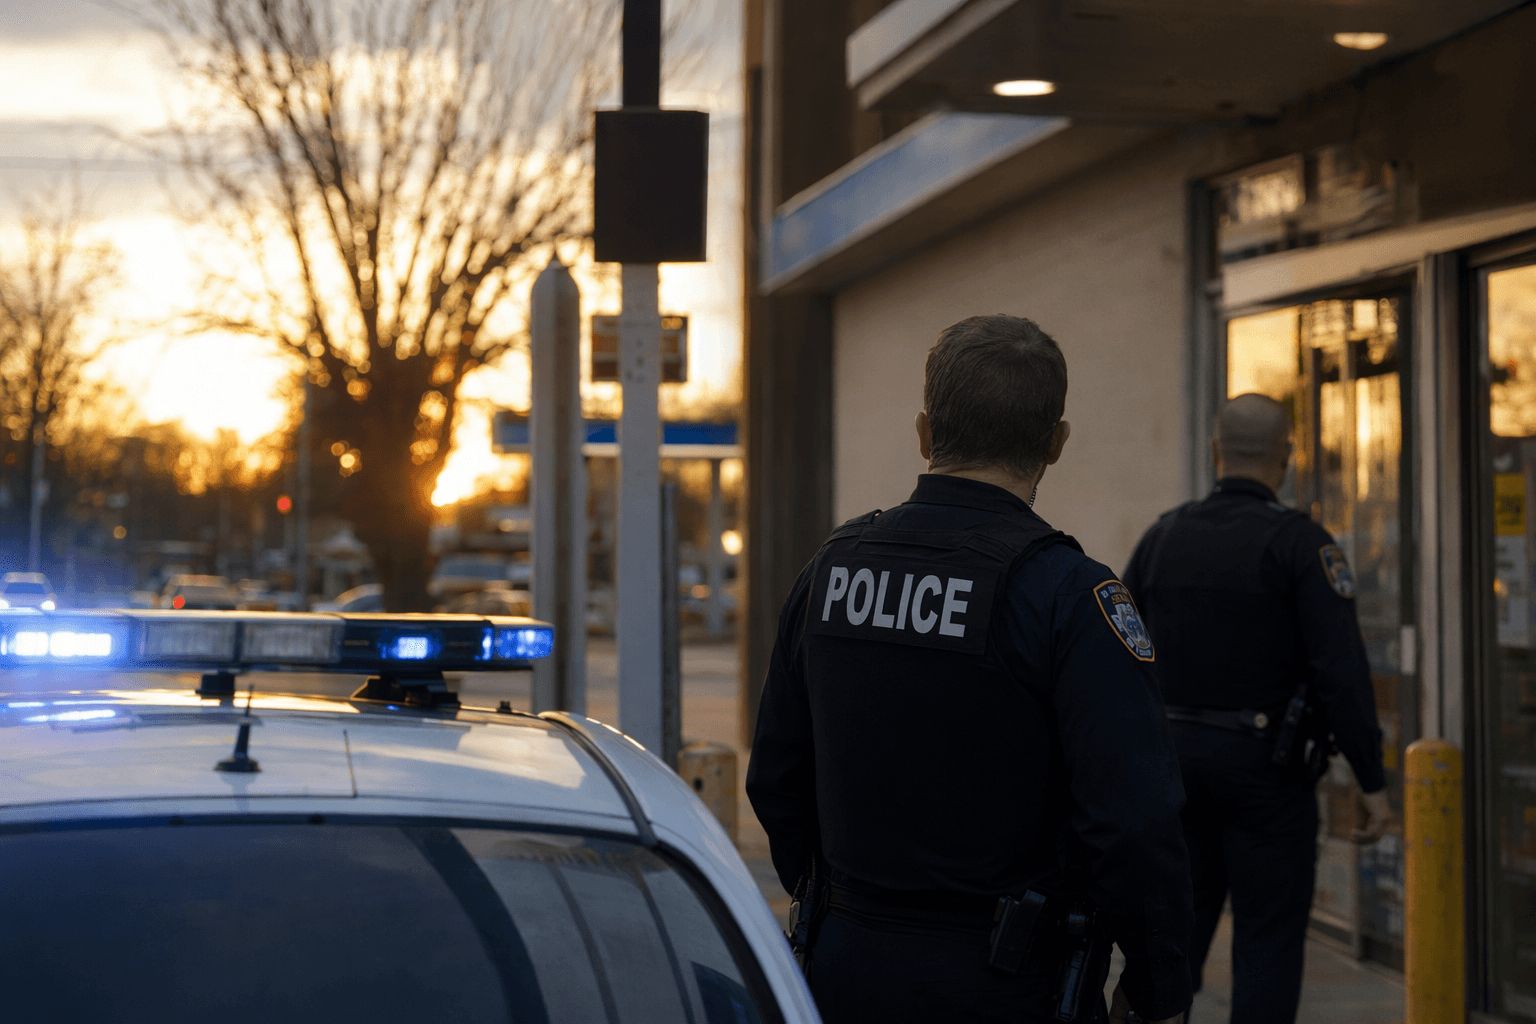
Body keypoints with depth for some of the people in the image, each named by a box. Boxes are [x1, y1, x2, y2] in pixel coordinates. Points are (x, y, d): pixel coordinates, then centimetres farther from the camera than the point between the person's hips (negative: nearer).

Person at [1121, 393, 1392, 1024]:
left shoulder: (1162, 538, 5)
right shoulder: (1300, 543, -11)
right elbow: (1341, 669, -17)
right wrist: (1372, 782, -12)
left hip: (1177, 757, 5)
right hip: (1266, 765, -5)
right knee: (1268, 942, 3)